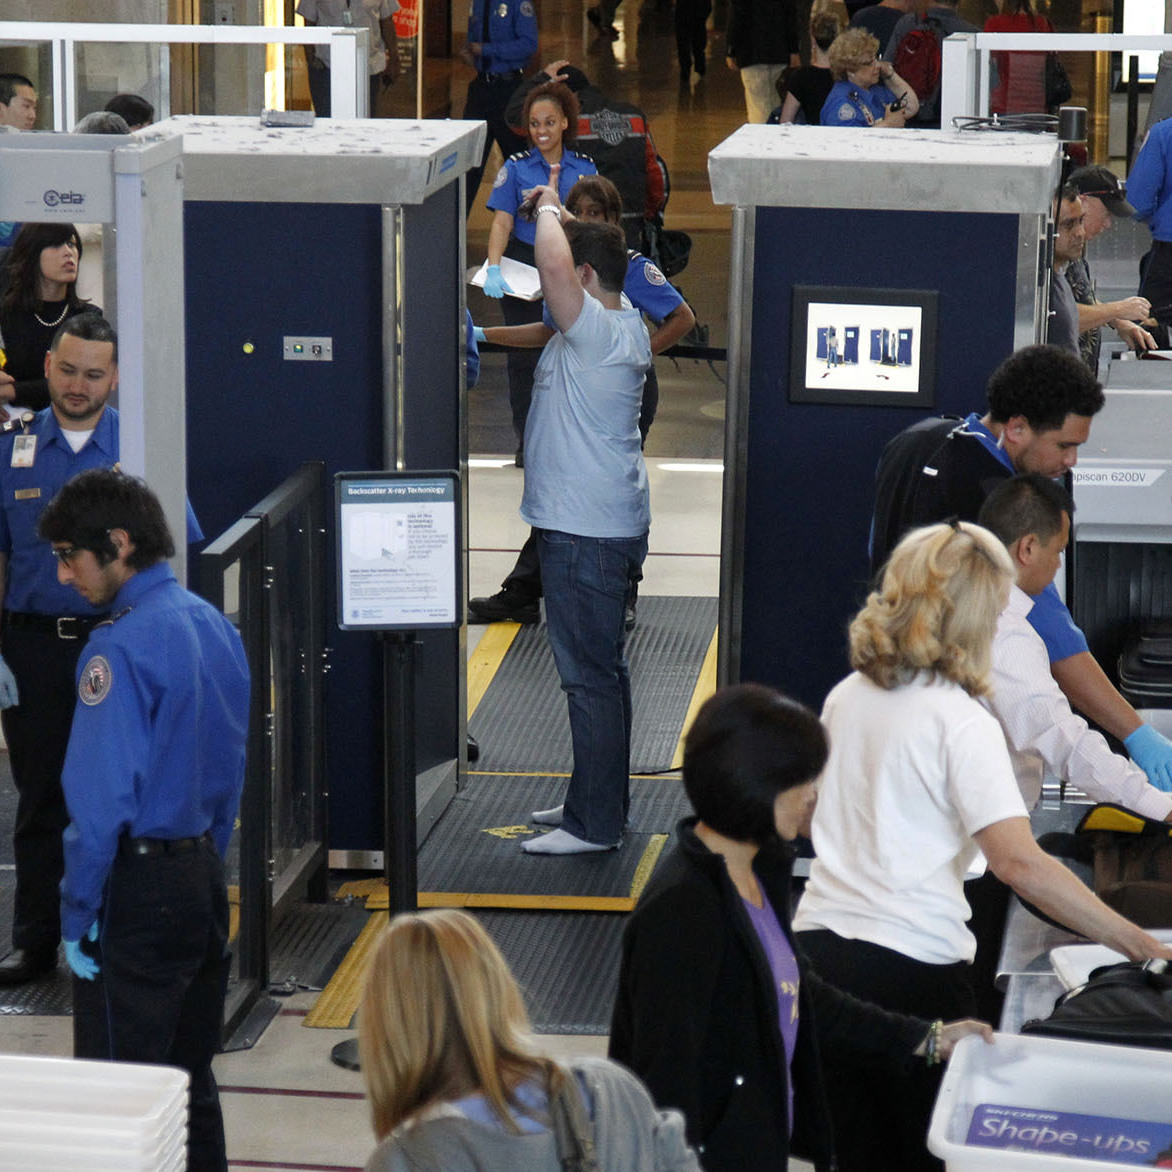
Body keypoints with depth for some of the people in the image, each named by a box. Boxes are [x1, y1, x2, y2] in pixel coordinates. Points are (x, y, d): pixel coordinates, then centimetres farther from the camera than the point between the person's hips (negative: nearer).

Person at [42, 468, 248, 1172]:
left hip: (138, 891, -8)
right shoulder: (214, 625, 8)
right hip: (205, 878, 9)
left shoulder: (122, 646, -18)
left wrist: (77, 913, -13)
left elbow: (103, 798, -20)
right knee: (191, 1084, 16)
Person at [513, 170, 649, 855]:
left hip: (586, 533, -11)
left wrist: (549, 212, -17)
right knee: (602, 669, 19)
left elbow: (554, 267, -35)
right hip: (609, 522, 11)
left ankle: (595, 823, -1)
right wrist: (557, 216, 18)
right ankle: (601, 800, 30)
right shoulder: (625, 331, 10)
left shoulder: (597, 331, -20)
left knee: (590, 675, -6)